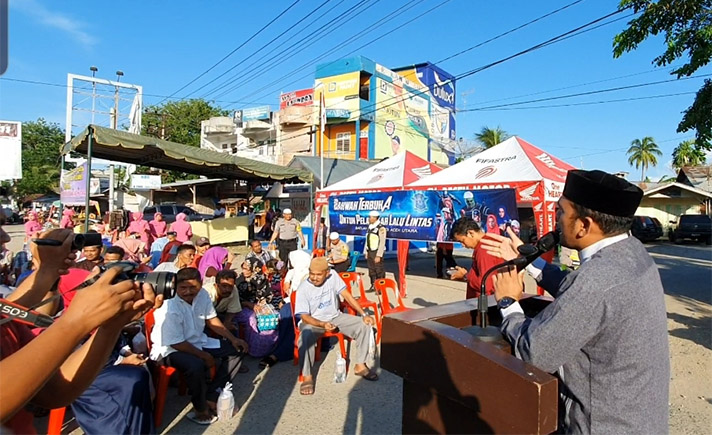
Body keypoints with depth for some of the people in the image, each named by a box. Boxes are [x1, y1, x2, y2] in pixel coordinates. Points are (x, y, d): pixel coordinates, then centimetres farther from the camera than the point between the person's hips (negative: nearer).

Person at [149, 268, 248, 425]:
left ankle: (210, 395, 2)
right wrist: (205, 356, -17)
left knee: (236, 350, 0)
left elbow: (211, 320, 5)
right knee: (196, 365, -37)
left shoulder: (202, 295, -9)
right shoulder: (170, 309, -29)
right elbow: (176, 343, -24)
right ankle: (201, 408, -9)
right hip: (171, 349, -8)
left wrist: (233, 339, -2)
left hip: (198, 341, 8)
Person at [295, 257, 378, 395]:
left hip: (336, 317, 4)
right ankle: (307, 377, -17)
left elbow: (347, 296, -8)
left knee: (364, 325, -14)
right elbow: (305, 317, -18)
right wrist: (323, 324, -35)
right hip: (313, 322, -3)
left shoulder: (332, 275, -13)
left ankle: (360, 365, 1)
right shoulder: (303, 289, -20)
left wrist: (363, 314, -14)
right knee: (305, 338, -36)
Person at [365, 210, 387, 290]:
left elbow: (382, 243, -17)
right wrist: (366, 252, 15)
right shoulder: (370, 227, 13)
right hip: (370, 252, 8)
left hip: (377, 253, -8)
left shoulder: (381, 228, -14)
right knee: (371, 270, 13)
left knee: (379, 271, -4)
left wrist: (378, 256, -19)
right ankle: (373, 286, 24)